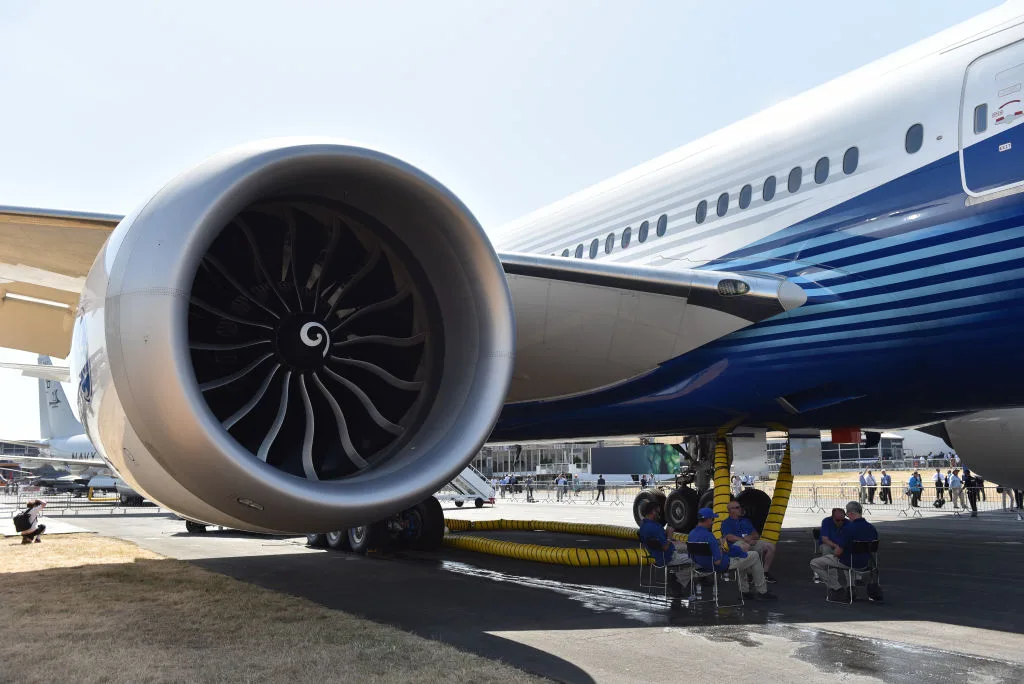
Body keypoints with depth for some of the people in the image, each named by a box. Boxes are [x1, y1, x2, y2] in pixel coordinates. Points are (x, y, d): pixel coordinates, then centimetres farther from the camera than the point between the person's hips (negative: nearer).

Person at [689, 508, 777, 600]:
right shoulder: (708, 536, -32)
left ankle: (744, 591, 35)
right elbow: (717, 561, -29)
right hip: (722, 566, -9)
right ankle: (762, 592, 19)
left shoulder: (691, 534, -4)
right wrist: (721, 548, -10)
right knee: (754, 556, 9)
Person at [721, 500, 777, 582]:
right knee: (745, 546, -41)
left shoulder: (747, 520, 31)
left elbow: (757, 535, 22)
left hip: (752, 542, 6)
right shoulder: (726, 522, 13)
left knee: (771, 546, -16)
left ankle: (765, 572, -9)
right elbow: (729, 537, -5)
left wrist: (751, 537, -3)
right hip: (737, 544, -6)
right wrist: (745, 540, -16)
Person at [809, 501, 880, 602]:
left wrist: (834, 554, 2)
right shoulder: (872, 528, -6)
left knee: (814, 563, 6)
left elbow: (838, 552, -22)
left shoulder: (848, 528, -27)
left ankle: (837, 589, 4)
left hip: (848, 562, -8)